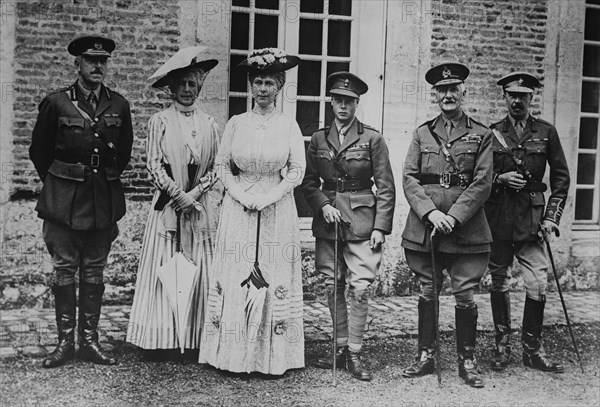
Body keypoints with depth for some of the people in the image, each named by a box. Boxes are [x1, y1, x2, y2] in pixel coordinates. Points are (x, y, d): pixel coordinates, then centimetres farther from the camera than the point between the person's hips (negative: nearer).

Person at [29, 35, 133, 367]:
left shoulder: (119, 106, 4)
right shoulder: (56, 103, -4)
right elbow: (39, 151, 7)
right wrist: (59, 184, 11)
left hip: (105, 200, 2)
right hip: (64, 200, -2)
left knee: (94, 271, 8)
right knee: (64, 270, 2)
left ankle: (90, 340, 15)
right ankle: (65, 341, 12)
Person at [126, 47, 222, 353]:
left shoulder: (209, 124, 10)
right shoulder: (159, 121, 2)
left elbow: (215, 168, 6)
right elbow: (154, 165, -3)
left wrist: (195, 193, -8)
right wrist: (178, 194, -11)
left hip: (200, 206, 2)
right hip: (167, 205, -2)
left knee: (199, 269, 2)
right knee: (164, 269, -2)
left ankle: (196, 338, 9)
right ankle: (159, 339, 5)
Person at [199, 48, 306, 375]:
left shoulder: (288, 126, 1)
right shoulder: (236, 124, 3)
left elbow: (297, 170, -1)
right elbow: (221, 165, 4)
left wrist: (268, 197, -11)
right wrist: (243, 195, -9)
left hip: (277, 210, -1)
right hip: (239, 208, 1)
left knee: (275, 277, 2)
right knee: (236, 276, 1)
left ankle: (274, 356, 11)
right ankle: (235, 355, 10)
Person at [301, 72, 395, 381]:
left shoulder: (372, 139, -1)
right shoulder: (318, 139, 8)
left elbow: (386, 188, -2)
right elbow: (309, 182, 11)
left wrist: (380, 227, -8)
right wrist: (323, 205, -8)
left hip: (361, 222, -3)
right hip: (327, 221, 3)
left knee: (360, 288, -6)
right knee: (333, 287, 8)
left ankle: (354, 354, 4)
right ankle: (341, 348, 21)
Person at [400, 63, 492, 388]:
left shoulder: (481, 135, 5)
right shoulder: (422, 134, 10)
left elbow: (482, 183, -3)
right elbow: (409, 179, 2)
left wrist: (453, 217, -14)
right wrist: (431, 213, -13)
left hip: (466, 228, -2)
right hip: (424, 226, 2)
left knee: (465, 296, 1)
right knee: (427, 293, 9)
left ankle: (467, 361, 14)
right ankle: (426, 356, 21)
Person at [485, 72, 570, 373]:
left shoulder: (546, 132, 6)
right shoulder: (491, 133, 5)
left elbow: (561, 178, 7)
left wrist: (551, 217, -1)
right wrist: (499, 178, -11)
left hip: (531, 219, 0)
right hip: (497, 218, 0)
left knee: (537, 285, -5)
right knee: (498, 283, 6)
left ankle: (532, 350, 8)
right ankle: (502, 346, 19)